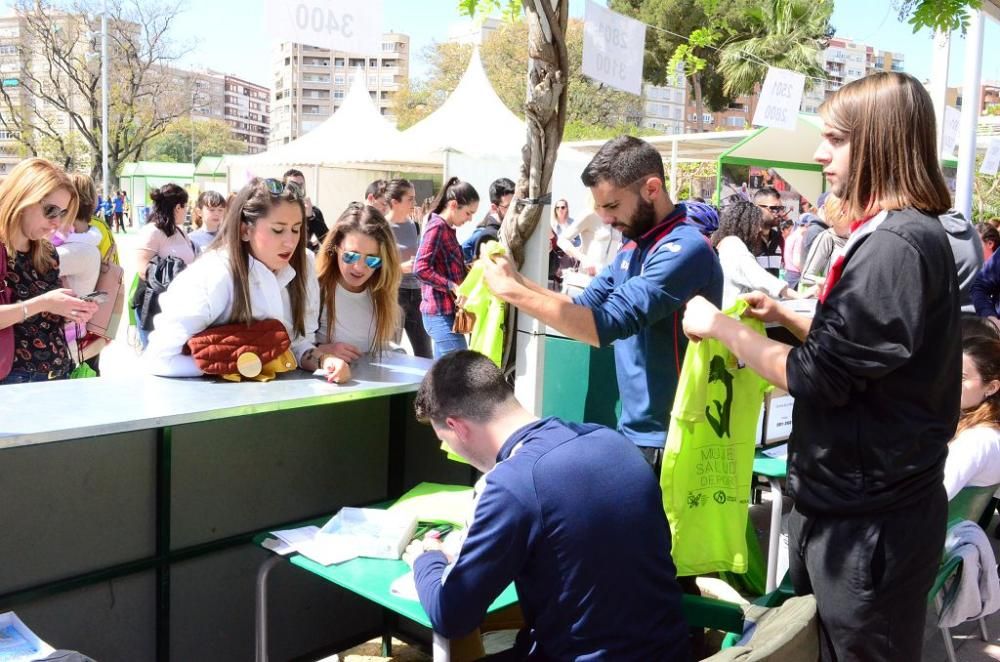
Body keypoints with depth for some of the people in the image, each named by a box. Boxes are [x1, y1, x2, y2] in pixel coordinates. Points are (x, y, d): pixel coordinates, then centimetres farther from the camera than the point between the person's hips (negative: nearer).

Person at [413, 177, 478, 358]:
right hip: (441, 313, -10)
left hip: (445, 312, 10)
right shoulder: (437, 226, -13)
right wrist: (453, 286, -21)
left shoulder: (448, 228, 16)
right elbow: (420, 268, -22)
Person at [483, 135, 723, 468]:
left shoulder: (683, 249, -22)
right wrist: (517, 279, -6)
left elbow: (607, 324, -30)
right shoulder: (633, 248, 8)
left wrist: (513, 291, -23)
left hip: (667, 441, -8)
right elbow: (583, 308, 9)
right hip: (634, 430, 8)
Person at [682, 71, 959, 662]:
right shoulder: (895, 232, 12)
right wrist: (783, 316, 11)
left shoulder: (899, 245, -23)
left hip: (868, 521, -10)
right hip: (850, 500, 10)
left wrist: (719, 326, -13)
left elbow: (818, 377, -23)